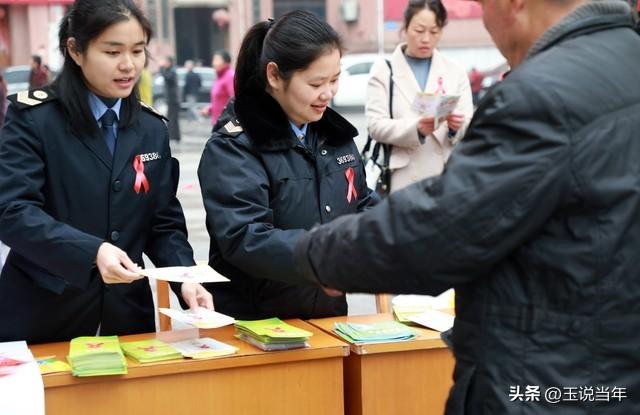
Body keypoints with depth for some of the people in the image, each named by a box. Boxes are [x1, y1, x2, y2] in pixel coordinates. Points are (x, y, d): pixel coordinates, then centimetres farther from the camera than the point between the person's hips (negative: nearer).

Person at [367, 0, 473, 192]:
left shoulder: (455, 71, 11)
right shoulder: (384, 69, 4)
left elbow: (468, 128, 5)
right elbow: (376, 126, -6)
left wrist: (457, 127, -19)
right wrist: (415, 128, -23)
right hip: (403, 180, -2)